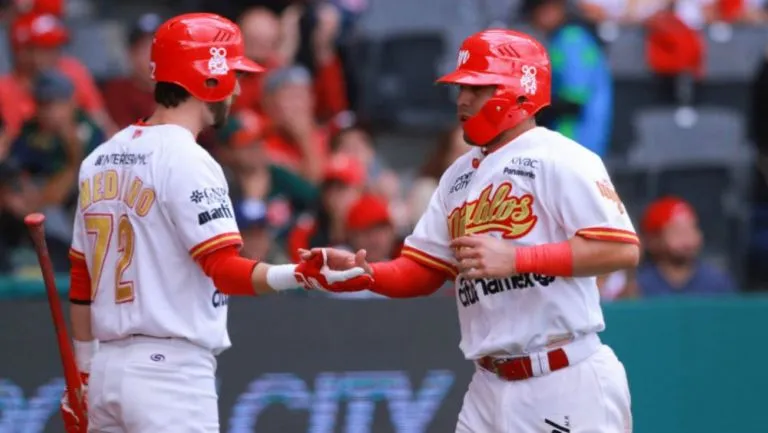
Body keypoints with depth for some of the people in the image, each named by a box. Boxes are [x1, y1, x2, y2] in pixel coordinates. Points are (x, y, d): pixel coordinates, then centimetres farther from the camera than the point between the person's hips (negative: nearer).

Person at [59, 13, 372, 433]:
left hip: (107, 367, 8)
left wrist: (83, 375, 24)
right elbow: (225, 270, -20)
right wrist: (298, 276, -33)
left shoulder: (99, 160, 14)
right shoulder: (186, 161, -11)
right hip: (170, 370, -8)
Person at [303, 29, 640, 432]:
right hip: (489, 388, 8)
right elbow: (420, 272, 16)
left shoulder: (558, 158, -9)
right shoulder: (459, 175, 16)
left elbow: (621, 250, -19)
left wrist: (514, 258, -23)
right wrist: (362, 271, -5)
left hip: (565, 385, -8)